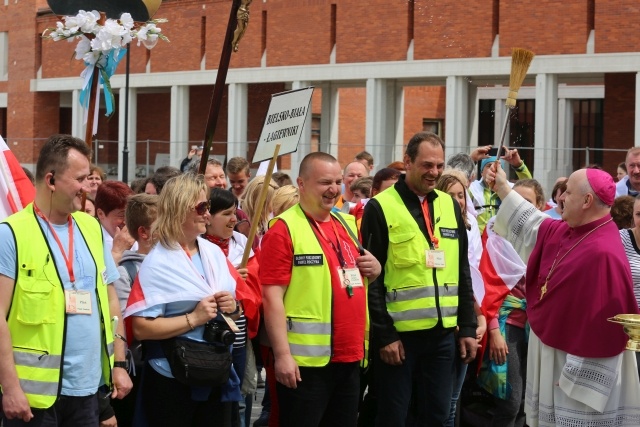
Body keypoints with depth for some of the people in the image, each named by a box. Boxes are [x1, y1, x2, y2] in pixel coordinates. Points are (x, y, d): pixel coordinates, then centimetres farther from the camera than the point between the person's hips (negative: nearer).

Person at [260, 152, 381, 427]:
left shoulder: (348, 224, 14)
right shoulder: (285, 228, -8)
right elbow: (272, 296, -13)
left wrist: (375, 269, 3)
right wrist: (282, 354, -19)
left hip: (349, 356, 7)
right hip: (307, 360, -7)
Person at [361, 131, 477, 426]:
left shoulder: (450, 206, 11)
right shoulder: (381, 208, -6)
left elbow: (463, 272, 14)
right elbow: (371, 277, -9)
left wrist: (467, 327, 9)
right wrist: (383, 334, -13)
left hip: (443, 332, 5)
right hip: (398, 333, -5)